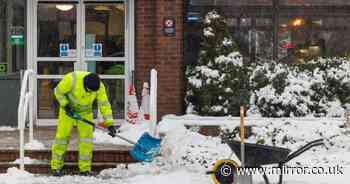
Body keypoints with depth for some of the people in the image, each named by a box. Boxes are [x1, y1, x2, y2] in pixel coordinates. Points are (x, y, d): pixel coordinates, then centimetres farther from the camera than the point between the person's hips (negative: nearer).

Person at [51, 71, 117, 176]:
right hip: (68, 109, -2)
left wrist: (109, 123, -22)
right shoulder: (72, 79, -33)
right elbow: (58, 92, -17)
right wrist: (65, 106, -22)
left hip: (85, 112, 2)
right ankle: (56, 166, 4)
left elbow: (104, 104, -18)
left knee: (86, 138, -4)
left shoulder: (99, 87, -24)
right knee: (62, 135, -5)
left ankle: (85, 169, 4)